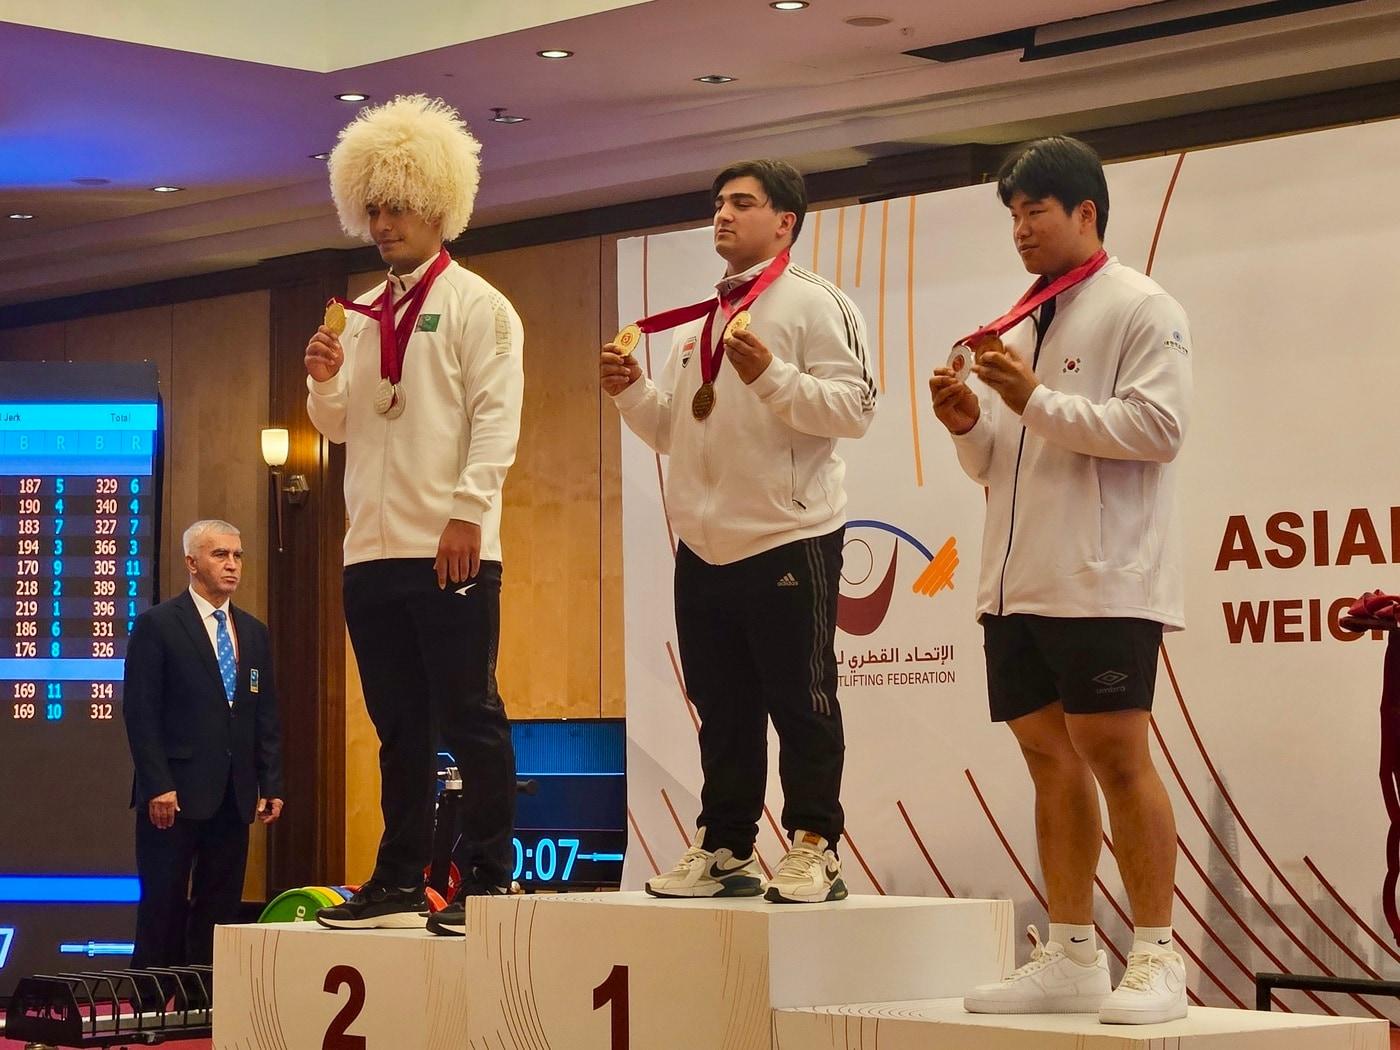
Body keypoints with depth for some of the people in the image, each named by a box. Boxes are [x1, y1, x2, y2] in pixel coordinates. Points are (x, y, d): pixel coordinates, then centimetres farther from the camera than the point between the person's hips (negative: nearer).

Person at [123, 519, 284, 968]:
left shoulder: (254, 632, 15)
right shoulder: (157, 624, -3)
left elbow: (267, 716, 15)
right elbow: (140, 712, -8)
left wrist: (270, 785, 6)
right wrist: (157, 786, -15)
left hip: (234, 795, 6)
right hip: (175, 795, -6)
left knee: (219, 913, 6)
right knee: (164, 911, -2)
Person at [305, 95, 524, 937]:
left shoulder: (475, 305, -1)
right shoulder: (363, 317, 18)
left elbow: (497, 416, -9)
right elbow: (339, 426, 20)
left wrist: (467, 512, -18)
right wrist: (324, 382, -1)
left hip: (451, 549, -6)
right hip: (373, 549, 6)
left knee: (469, 718, -3)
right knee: (400, 725, 9)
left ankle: (487, 881, 2)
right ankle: (400, 883, 14)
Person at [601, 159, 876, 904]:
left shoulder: (812, 303, -3)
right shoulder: (694, 324, 19)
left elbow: (853, 408, -14)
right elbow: (671, 431, 22)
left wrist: (771, 376, -24)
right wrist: (630, 390, 4)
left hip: (788, 540, -7)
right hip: (703, 545, 7)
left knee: (801, 703, -1)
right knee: (722, 709, 12)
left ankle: (814, 851, 5)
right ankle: (723, 850, 19)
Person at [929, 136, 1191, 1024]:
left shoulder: (1142, 309, -3)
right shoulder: (1017, 327, 19)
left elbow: (1160, 426, -15)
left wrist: (1036, 401, -17)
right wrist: (968, 423, 0)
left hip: (1102, 582, -7)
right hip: (1018, 582, 7)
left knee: (1115, 757, -8)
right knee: (1052, 759, 8)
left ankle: (1157, 956, -1)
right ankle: (1072, 956, 12)